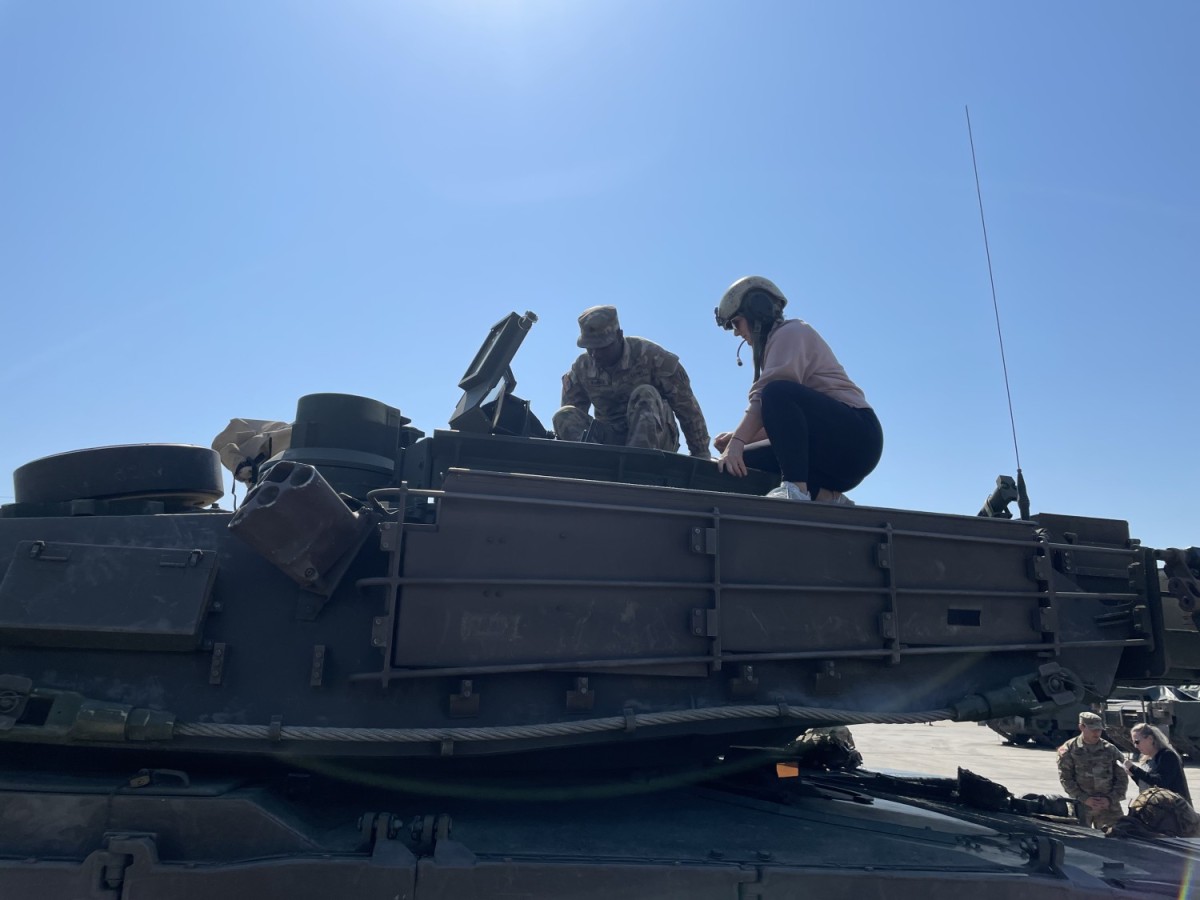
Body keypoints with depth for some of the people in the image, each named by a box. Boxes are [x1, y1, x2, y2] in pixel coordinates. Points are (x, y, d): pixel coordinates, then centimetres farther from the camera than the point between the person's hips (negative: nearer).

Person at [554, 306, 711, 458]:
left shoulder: (651, 357, -10)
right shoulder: (581, 369, 0)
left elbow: (686, 407, -7)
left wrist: (701, 454, -5)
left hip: (655, 439, -2)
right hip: (610, 440, 3)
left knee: (645, 394, -30)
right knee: (564, 415, -20)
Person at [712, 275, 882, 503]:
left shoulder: (790, 331, -2)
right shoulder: (779, 341, 26)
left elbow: (769, 395, -21)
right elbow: (781, 418, 18)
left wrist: (737, 441, -27)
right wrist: (738, 437, 3)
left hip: (853, 435, -9)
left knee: (778, 392, -32)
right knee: (744, 461, 0)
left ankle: (795, 488, -34)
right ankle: (826, 495, -8)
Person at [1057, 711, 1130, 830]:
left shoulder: (1110, 750, 6)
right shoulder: (1069, 749, -1)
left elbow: (1122, 779, 9)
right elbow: (1065, 779, -3)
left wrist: (1111, 799, -3)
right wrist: (1084, 799, -13)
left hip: (1109, 805, 2)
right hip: (1081, 805, -2)